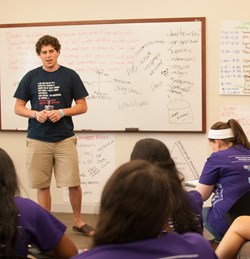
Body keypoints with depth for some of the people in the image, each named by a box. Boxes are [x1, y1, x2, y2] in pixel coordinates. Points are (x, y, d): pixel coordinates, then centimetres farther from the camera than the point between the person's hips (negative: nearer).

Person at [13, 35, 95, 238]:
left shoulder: (70, 76, 1)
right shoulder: (31, 77, 4)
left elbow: (82, 106, 3)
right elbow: (18, 108, 7)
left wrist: (62, 112, -14)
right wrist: (36, 114, -13)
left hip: (65, 139, -1)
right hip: (38, 140, 1)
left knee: (73, 183, 0)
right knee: (42, 185, 6)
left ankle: (78, 221, 20)